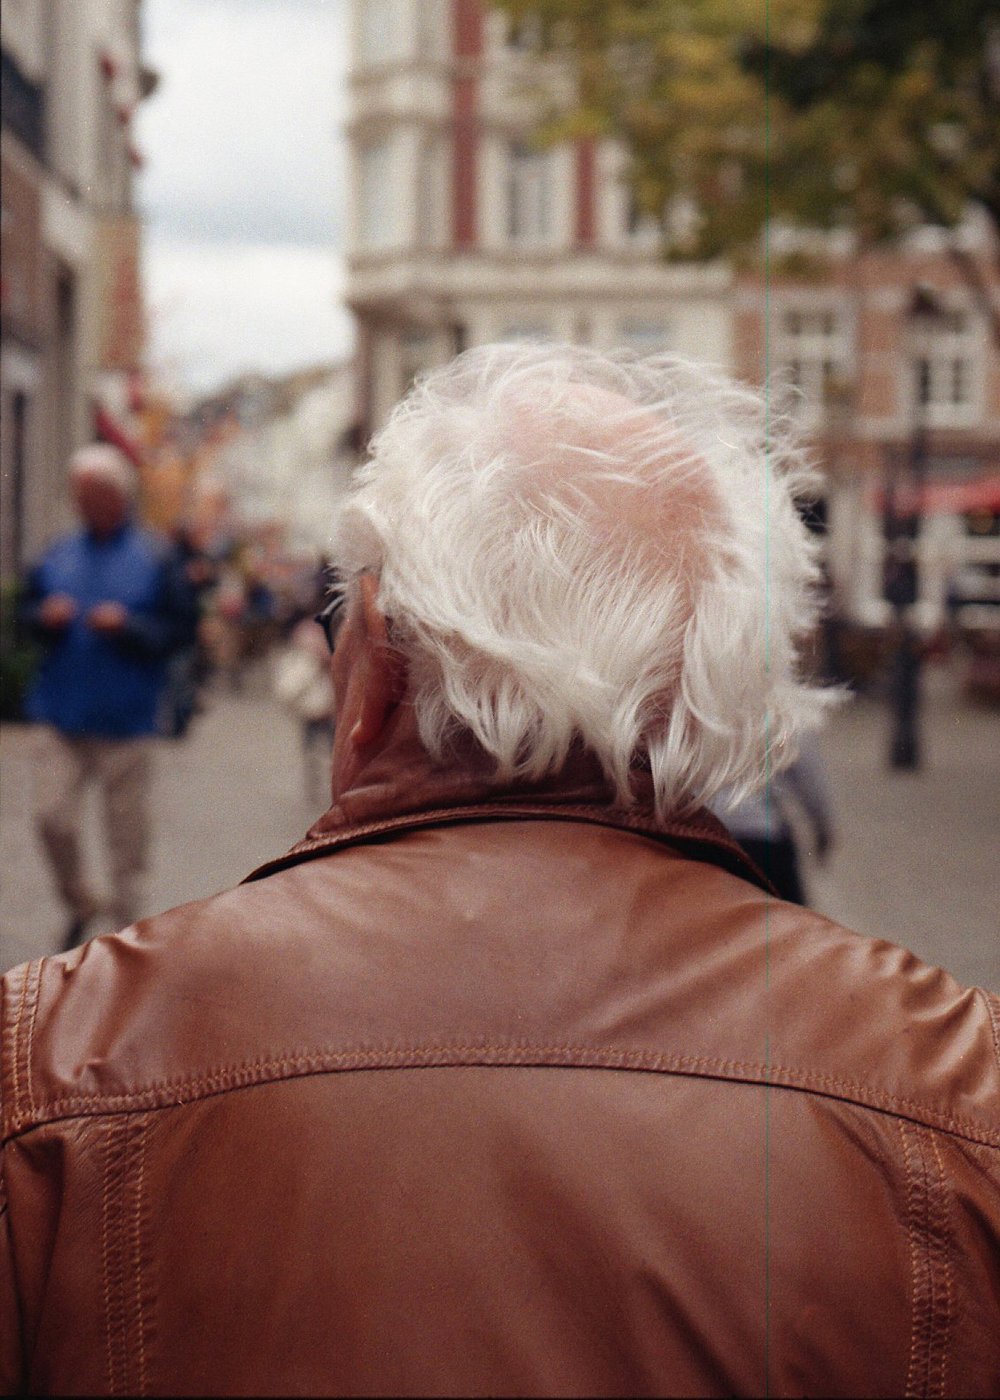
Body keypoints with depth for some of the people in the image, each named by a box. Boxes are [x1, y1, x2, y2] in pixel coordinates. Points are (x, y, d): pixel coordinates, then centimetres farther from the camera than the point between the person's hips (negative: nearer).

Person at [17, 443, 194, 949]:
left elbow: (178, 627, -4)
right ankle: (79, 903, 20)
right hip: (61, 713, 3)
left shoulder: (154, 557, -1)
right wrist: (46, 617, -5)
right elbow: (28, 612, 17)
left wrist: (126, 625, -18)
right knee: (51, 817, -3)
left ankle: (126, 923, 17)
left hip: (125, 720, -3)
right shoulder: (58, 555, 9)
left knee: (126, 831, 3)